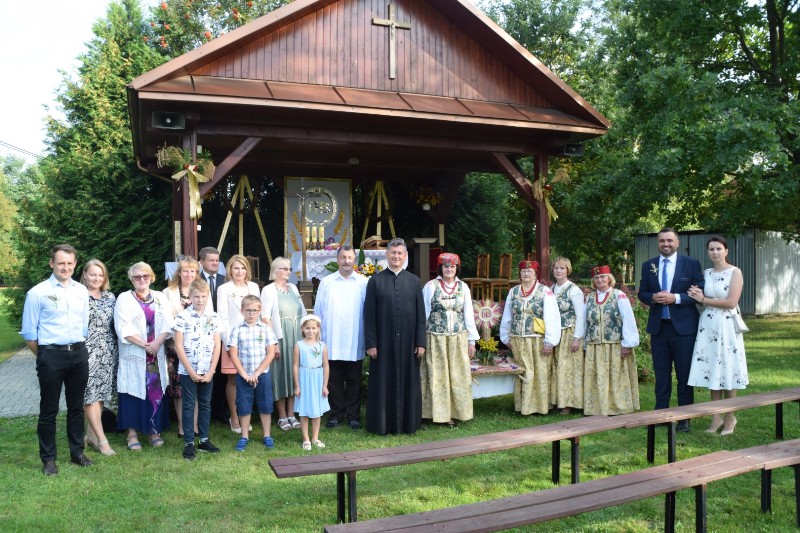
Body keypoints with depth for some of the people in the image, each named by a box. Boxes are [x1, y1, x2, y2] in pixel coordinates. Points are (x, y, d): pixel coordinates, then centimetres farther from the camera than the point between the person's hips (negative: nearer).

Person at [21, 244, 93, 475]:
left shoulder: (82, 291, 6)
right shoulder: (38, 293, -7)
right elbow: (29, 332, -4)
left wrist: (77, 349, 11)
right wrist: (44, 357, 3)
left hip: (79, 354, 4)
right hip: (51, 355, -4)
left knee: (76, 407, 15)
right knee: (49, 410, 6)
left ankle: (77, 453, 27)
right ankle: (48, 459, 18)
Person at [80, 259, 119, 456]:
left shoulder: (110, 297, 11)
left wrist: (116, 349, 10)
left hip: (108, 352, 5)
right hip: (87, 351, -5)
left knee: (101, 393, 8)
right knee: (91, 394, -5)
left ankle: (91, 434, 20)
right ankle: (101, 439, -2)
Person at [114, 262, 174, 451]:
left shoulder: (160, 298, 11)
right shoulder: (124, 298, 2)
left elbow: (168, 324, 3)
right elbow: (123, 328, -8)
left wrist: (157, 343, -13)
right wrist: (144, 345, -14)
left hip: (157, 354, 3)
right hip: (133, 354, -3)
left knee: (156, 391, 4)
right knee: (133, 391, 0)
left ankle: (154, 430, 13)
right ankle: (132, 432, 8)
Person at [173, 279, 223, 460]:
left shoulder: (214, 317, 1)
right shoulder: (182, 316, -6)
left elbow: (217, 346, 2)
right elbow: (179, 345, -8)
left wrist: (211, 371, -5)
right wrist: (191, 371, -11)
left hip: (207, 370, 3)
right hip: (188, 370, -3)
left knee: (205, 404, 11)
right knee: (189, 405, 4)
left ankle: (204, 440, 22)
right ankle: (189, 443, 12)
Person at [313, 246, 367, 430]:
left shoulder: (364, 283, 1)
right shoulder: (326, 282, 5)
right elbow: (318, 311, 5)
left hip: (355, 344, -1)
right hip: (332, 343, 1)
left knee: (354, 381, 9)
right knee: (334, 381, 9)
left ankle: (353, 415, 20)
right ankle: (336, 414, 21)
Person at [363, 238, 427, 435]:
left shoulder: (414, 281, 6)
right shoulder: (375, 281, 0)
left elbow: (421, 314, 5)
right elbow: (369, 315, -2)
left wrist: (421, 342, -1)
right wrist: (370, 343, -8)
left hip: (407, 342, 2)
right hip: (383, 342, -2)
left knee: (408, 381, 8)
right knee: (383, 382, 4)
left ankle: (408, 423, 19)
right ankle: (383, 424, 15)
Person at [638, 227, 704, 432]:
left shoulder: (691, 263, -1)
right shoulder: (648, 266, 8)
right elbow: (642, 293, 10)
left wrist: (676, 298, -17)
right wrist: (653, 297, -12)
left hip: (683, 327, -3)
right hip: (658, 327, 3)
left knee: (684, 374, 4)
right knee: (661, 375, 9)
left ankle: (684, 418, 13)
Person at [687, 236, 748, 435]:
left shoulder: (735, 272, -4)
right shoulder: (706, 273, 10)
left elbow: (731, 302, -12)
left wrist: (705, 300, -8)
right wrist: (698, 297, -7)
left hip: (726, 326, -4)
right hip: (707, 326, 4)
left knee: (727, 371, 2)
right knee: (712, 370, 7)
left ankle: (730, 417, 15)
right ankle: (716, 416, 17)